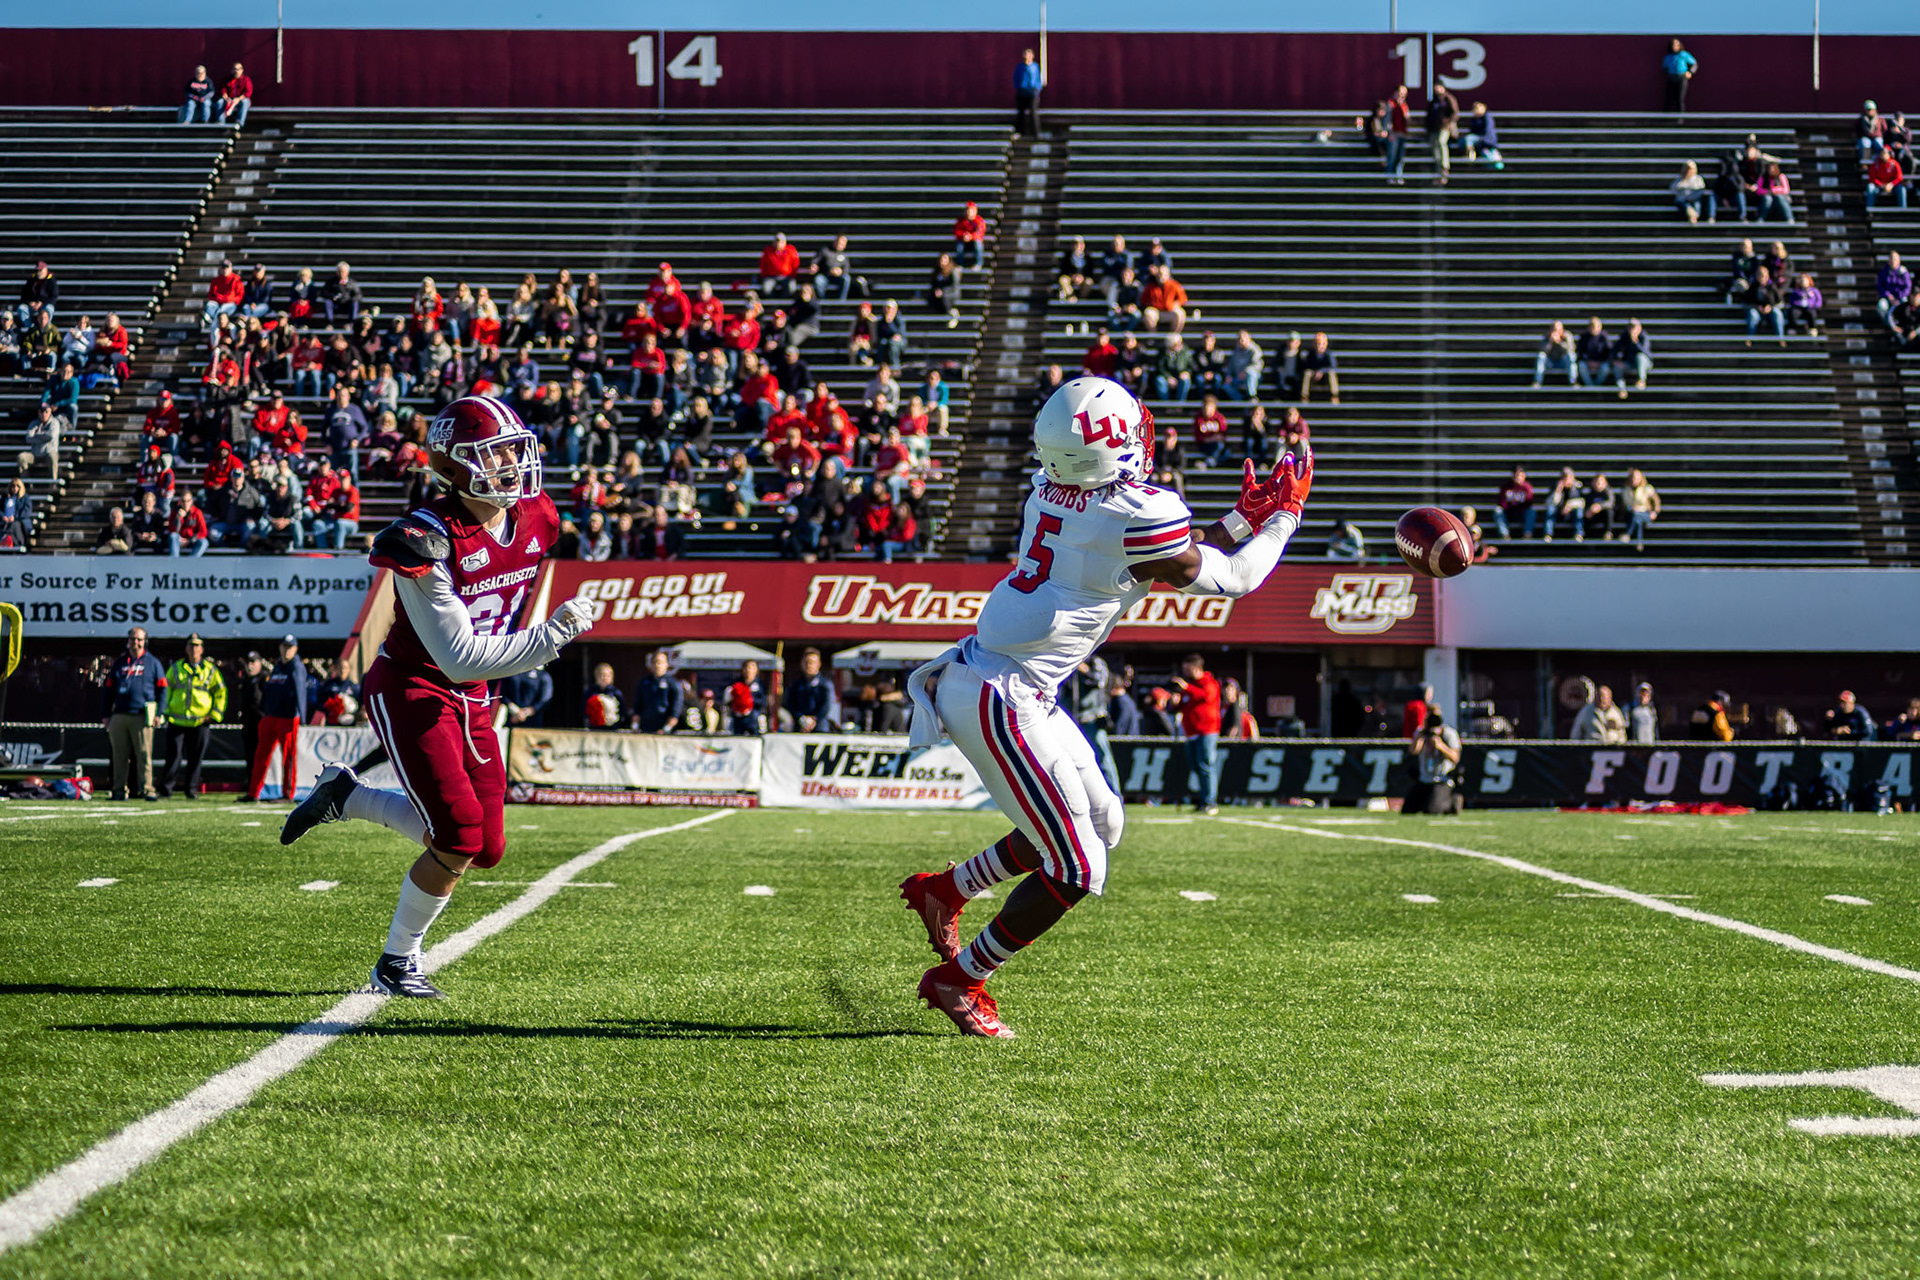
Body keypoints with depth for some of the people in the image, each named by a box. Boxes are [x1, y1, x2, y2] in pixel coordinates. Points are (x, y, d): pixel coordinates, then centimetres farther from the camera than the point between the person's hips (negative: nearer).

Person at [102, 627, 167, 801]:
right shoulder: (119, 663, 17)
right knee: (120, 755, 2)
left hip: (142, 716, -3)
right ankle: (120, 789, 5)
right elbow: (110, 690, 18)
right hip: (119, 715, 3)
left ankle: (146, 789, -7)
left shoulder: (153, 662, 10)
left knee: (144, 754, -7)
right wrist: (107, 715, 12)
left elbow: (162, 689, 7)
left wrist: (158, 713, -3)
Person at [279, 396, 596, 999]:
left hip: (470, 698, 8)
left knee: (485, 848, 4)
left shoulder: (535, 520, -3)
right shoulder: (426, 541, -24)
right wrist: (553, 635, -28)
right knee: (460, 839, -16)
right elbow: (460, 657, -26)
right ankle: (397, 963, 5)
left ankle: (347, 796, 24)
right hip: (409, 689, -7)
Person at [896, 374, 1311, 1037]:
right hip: (1000, 699, -9)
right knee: (1075, 870, -1)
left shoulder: (1051, 490, 9)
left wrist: (1243, 517, 22)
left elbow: (1167, 557, 24)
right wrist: (1284, 515, 15)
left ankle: (944, 890, 32)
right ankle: (959, 980, 12)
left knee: (1100, 820, 21)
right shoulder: (1137, 514, -16)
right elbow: (1229, 580, 1)